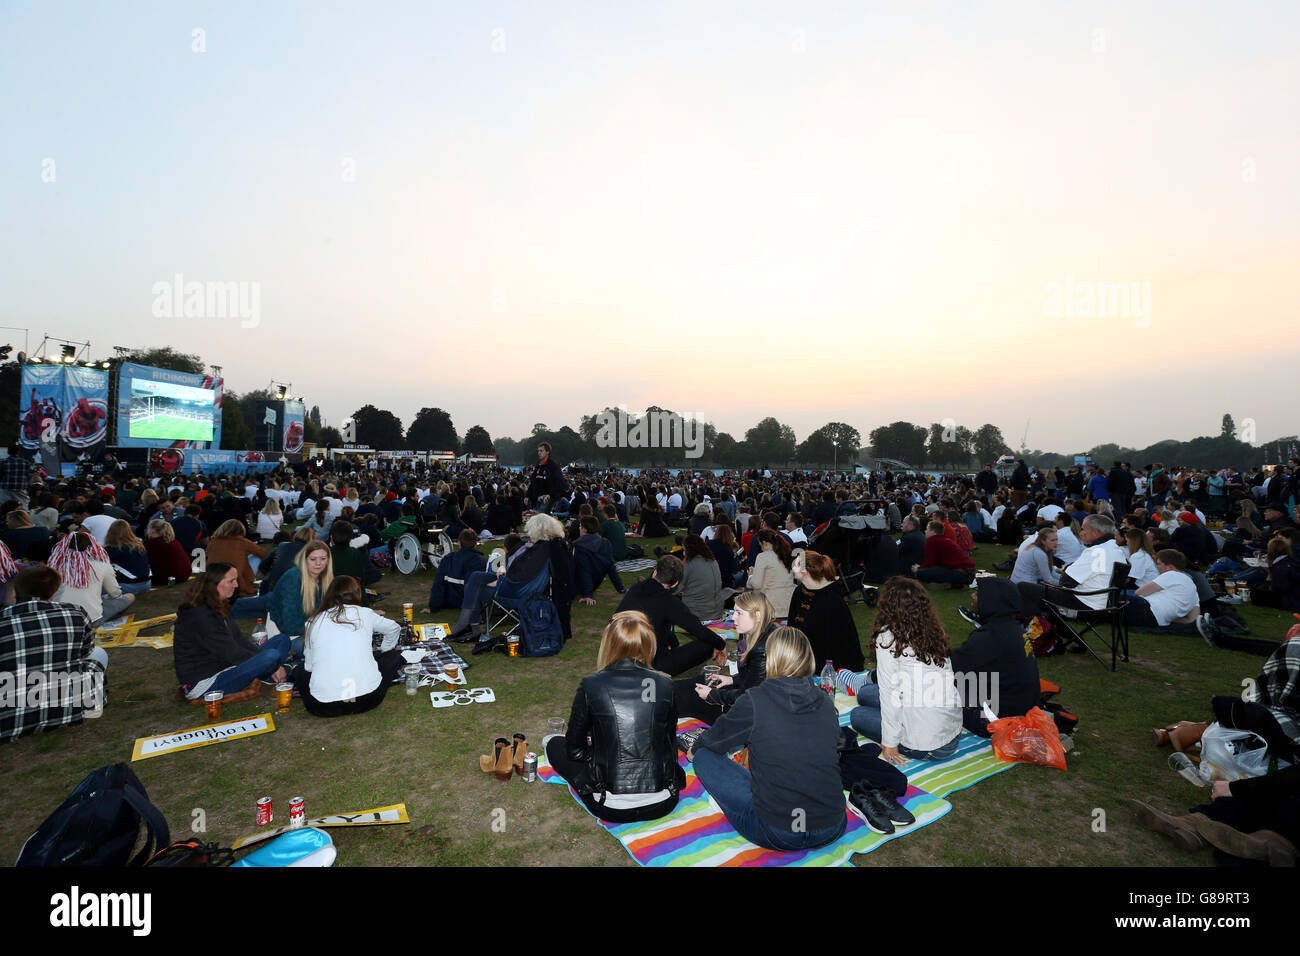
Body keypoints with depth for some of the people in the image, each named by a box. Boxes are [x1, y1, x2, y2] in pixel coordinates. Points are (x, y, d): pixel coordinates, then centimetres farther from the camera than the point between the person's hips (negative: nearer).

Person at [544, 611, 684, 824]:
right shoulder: (665, 685, -6)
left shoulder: (591, 685, -11)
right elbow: (670, 744, 8)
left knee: (556, 744, 18)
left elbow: (574, 750, 0)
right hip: (663, 804, 2)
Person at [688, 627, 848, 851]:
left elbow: (715, 740, 6)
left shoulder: (754, 701, -12)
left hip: (777, 835, -6)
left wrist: (694, 750, 31)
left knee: (704, 756, 6)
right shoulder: (825, 702, 1)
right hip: (832, 831, 6)